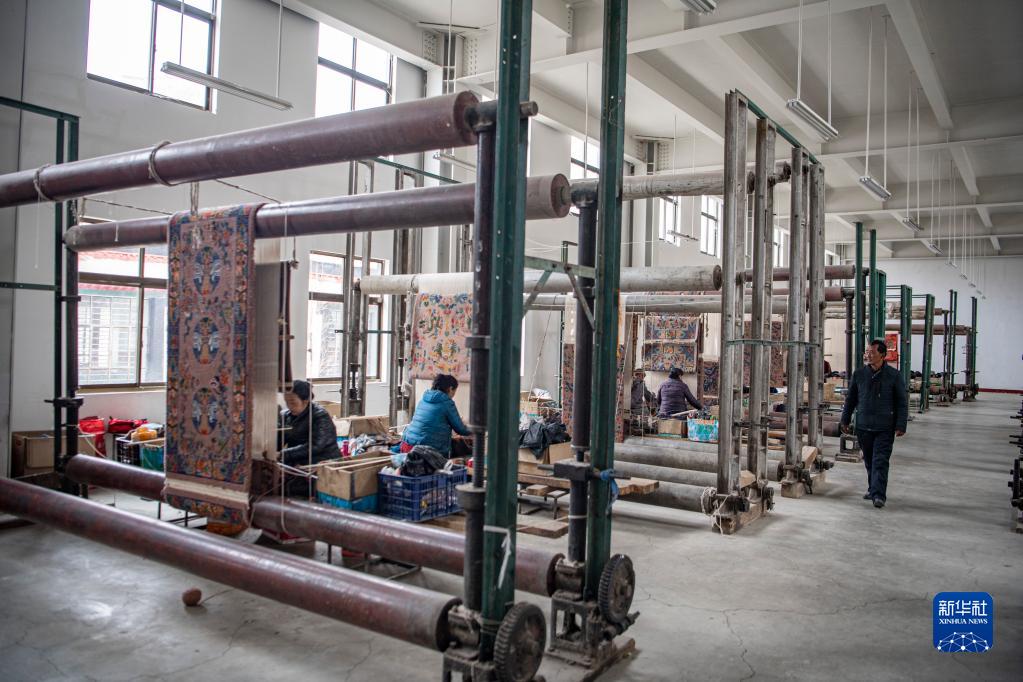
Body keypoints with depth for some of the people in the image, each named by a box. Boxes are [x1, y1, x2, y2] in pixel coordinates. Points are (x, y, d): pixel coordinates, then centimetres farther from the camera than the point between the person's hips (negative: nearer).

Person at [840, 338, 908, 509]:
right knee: (869, 461, 13)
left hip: (885, 429, -4)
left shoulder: (894, 375, -3)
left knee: (880, 462, -8)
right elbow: (851, 399, 14)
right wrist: (845, 420, 14)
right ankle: (873, 490, 27)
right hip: (863, 427, 4)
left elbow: (902, 402, -1)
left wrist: (901, 425, -7)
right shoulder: (859, 374, 5)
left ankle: (879, 495, -8)